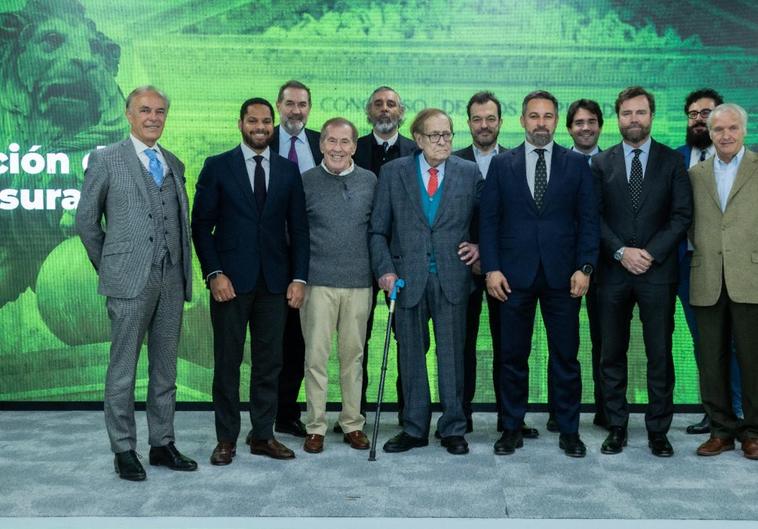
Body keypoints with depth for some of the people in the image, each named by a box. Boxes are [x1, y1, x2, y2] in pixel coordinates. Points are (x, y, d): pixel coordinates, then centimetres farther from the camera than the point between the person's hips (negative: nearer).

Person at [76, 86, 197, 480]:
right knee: (123, 370, 3)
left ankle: (163, 444, 21)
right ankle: (124, 449, 14)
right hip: (130, 281, -4)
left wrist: (186, 271, 9)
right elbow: (86, 221, 3)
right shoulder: (106, 160, 1)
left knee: (165, 369, 11)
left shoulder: (174, 164, 15)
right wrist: (108, 266, 4)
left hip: (172, 281, 5)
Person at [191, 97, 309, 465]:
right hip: (230, 280, -2)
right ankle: (226, 439, 15)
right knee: (227, 362, 5)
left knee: (269, 362, 7)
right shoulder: (217, 167, 2)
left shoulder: (288, 170, 9)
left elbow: (298, 228, 8)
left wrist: (299, 277, 1)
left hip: (274, 281, 2)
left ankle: (263, 435, 19)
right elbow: (201, 225, 0)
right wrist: (214, 274, -9)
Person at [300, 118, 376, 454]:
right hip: (318, 282, -2)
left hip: (359, 281, 2)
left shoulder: (370, 181, 7)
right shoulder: (305, 182, 1)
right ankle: (315, 427, 11)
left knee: (354, 354, 9)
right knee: (316, 355, 1)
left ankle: (352, 423, 20)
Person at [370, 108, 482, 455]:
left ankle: (453, 429, 17)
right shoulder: (393, 172, 3)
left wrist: (479, 247, -3)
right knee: (411, 355, 8)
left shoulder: (469, 173, 5)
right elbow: (378, 229, 3)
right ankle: (414, 429, 21)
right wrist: (385, 270, -7)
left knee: (452, 354, 5)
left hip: (452, 277, 0)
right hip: (407, 277, 0)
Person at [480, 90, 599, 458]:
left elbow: (588, 220, 4)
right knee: (512, 356, 7)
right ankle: (511, 428, 20)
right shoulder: (501, 165, 7)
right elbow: (489, 220, 4)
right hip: (514, 275, 0)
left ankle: (569, 430, 19)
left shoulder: (577, 165, 7)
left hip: (562, 275, 0)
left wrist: (584, 267, -6)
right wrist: (491, 268, -5)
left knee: (566, 356, 6)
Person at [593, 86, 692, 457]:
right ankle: (616, 427, 17)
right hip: (614, 272, 1)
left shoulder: (672, 161, 6)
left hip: (658, 271, -1)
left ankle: (658, 430, 14)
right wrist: (621, 252, -11)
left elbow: (682, 215, 0)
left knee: (660, 355, 3)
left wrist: (652, 253, -11)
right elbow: (594, 217, 1)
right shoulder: (600, 163, 7)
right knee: (612, 354, 6)